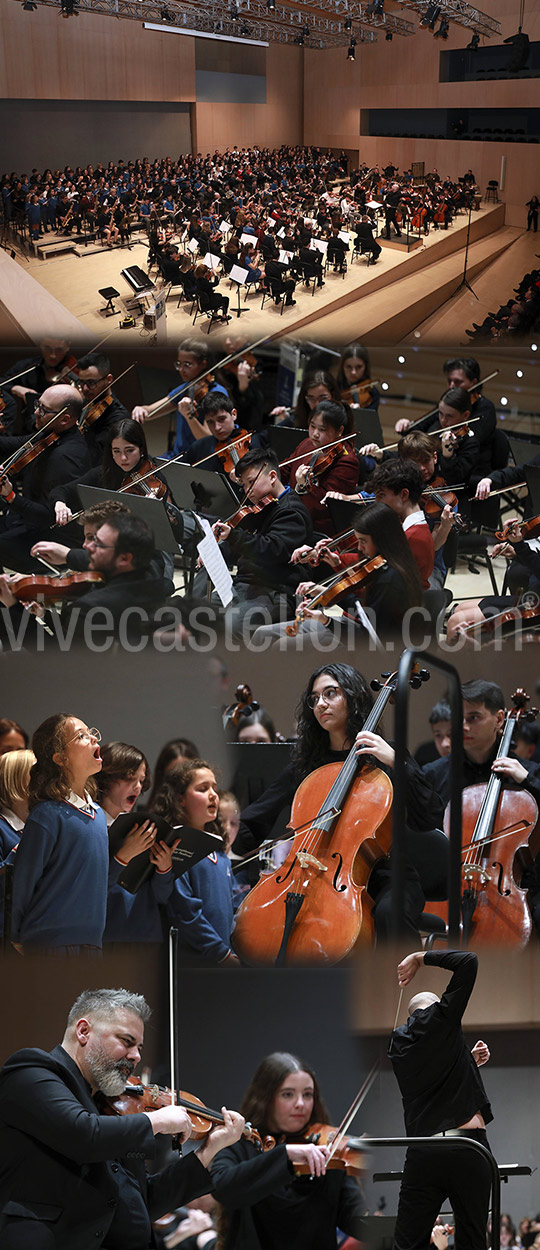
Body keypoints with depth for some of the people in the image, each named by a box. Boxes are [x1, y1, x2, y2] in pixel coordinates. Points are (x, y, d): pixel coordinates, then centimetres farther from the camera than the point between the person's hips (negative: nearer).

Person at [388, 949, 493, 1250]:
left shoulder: (398, 1042, 18)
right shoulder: (441, 1018, 1)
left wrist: (470, 1061, 30)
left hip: (422, 1154, 4)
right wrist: (421, 958, 11)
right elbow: (468, 961, 4)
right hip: (468, 1148, -4)